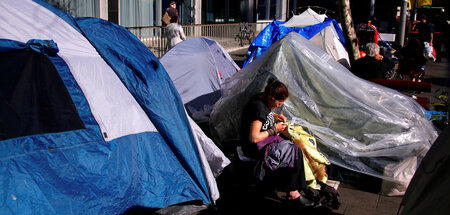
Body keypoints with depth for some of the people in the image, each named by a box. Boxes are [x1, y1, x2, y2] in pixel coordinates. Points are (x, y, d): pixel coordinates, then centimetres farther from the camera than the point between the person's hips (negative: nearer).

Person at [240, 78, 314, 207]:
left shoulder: (263, 99, 3)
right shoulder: (258, 108, -26)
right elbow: (254, 138, -26)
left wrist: (275, 116, 9)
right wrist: (274, 130, -15)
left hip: (268, 139, 9)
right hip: (256, 148, -9)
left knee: (293, 149, -10)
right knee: (294, 152, -17)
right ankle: (293, 194, -7)